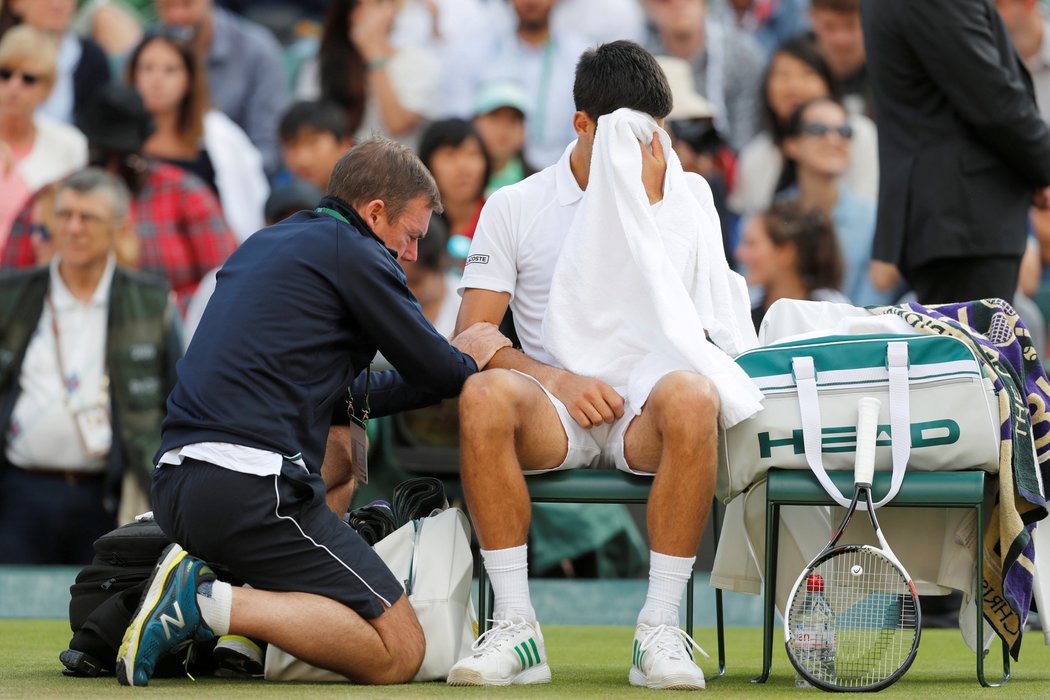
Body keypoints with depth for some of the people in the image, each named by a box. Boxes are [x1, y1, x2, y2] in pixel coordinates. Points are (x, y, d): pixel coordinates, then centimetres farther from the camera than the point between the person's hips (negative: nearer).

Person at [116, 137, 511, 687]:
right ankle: (213, 603, -17)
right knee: (399, 653, -3)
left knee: (345, 450, 37)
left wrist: (453, 365, 30)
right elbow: (437, 370, 5)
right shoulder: (353, 252, 0)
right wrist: (469, 361, 28)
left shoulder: (265, 246, 26)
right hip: (251, 491, -8)